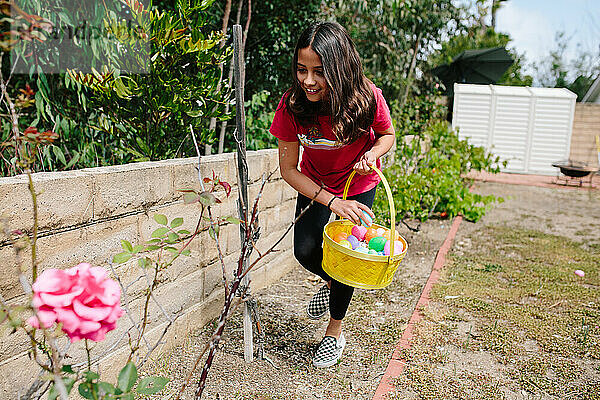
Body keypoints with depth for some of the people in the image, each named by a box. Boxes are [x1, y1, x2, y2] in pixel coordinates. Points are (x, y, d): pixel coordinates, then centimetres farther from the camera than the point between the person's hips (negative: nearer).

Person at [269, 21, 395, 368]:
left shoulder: (367, 98, -30)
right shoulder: (292, 105, -27)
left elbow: (388, 135, -7)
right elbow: (288, 169, -20)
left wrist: (372, 153, -30)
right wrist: (332, 202, -30)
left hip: (359, 185, -1)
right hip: (316, 185, 2)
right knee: (305, 250, -6)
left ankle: (336, 331, 25)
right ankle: (331, 283, 33)